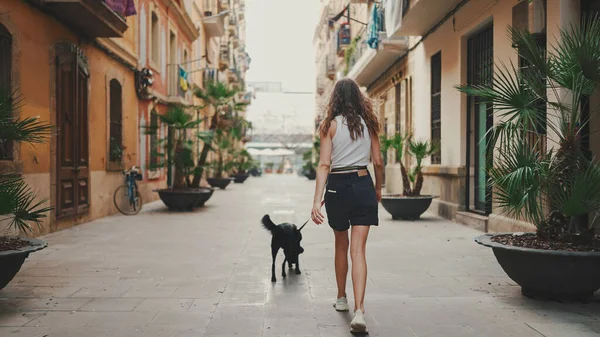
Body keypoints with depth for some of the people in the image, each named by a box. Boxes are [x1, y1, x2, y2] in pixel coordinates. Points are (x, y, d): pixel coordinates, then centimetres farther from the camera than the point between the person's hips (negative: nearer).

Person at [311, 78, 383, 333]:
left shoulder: (330, 125, -4)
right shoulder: (368, 123, 4)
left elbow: (324, 165, -10)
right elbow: (378, 162, 8)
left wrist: (317, 201, -13)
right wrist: (378, 189, 24)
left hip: (337, 187, -1)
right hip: (363, 185, 1)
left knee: (341, 245, 19)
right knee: (358, 250, -2)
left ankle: (341, 299, 33)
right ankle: (359, 310, -15)